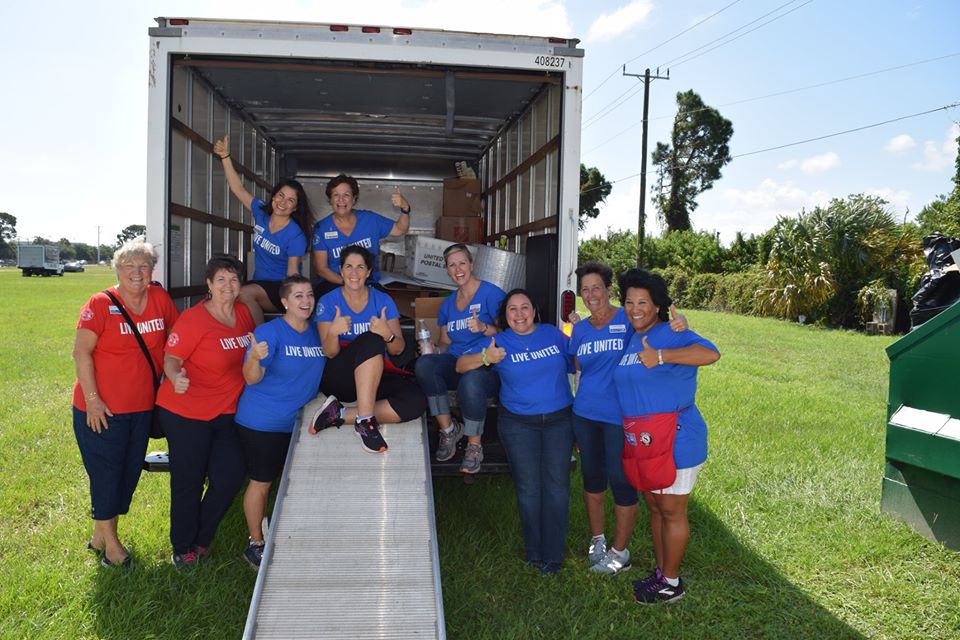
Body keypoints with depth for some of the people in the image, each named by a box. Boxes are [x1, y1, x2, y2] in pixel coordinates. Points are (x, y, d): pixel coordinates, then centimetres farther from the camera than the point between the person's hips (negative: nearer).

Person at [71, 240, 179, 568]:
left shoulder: (160, 298, 0)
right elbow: (81, 352, -13)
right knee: (106, 472, 5)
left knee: (130, 471, 15)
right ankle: (109, 541, 22)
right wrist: (92, 399, -16)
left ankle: (100, 536, 34)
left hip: (143, 406, 6)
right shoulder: (100, 304, -12)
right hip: (102, 409, -5)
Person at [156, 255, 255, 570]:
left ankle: (201, 540, 28)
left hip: (226, 413, 6)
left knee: (230, 478, 5)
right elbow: (171, 358, -16)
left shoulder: (244, 313, 2)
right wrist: (176, 378, -34)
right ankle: (183, 549, 26)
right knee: (188, 482, 6)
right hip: (186, 413, -6)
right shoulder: (193, 319, -17)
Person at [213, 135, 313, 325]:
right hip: (259, 285, 6)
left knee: (244, 293, -33)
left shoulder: (296, 236, -12)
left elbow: (293, 273, -14)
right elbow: (238, 188, 10)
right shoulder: (261, 212, 5)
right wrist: (225, 157, 5)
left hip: (280, 289, -6)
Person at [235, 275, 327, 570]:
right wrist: (255, 357, -42)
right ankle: (255, 544, 23)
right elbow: (252, 379, -21)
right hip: (262, 422, -6)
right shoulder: (270, 331, -17)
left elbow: (327, 365, 15)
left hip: (297, 423, 6)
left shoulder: (316, 331, 2)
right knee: (261, 483, 6)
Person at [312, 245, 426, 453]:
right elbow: (330, 353, -7)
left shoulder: (383, 300, 5)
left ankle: (340, 415, -24)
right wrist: (333, 332, -29)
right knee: (371, 340, -34)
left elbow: (398, 350, -1)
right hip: (338, 378, -3)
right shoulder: (328, 302, 1)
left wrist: (388, 334, -24)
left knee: (417, 401, -27)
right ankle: (365, 420, -33)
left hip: (377, 377, 3)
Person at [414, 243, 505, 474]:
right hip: (456, 365, 5)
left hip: (488, 367, -5)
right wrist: (433, 349, 0)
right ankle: (448, 429, -15)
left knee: (470, 380, -41)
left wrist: (484, 328, -22)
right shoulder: (448, 304, 20)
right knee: (424, 363, -29)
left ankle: (474, 445, -17)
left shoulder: (491, 293, 1)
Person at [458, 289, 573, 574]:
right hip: (519, 424, -1)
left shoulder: (553, 334, 3)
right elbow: (460, 365, -7)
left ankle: (553, 554, 18)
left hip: (559, 420, 1)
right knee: (528, 488, 6)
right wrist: (485, 357, -25)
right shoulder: (500, 343, -1)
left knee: (557, 486, 4)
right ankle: (534, 553, 22)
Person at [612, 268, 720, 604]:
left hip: (674, 439, -8)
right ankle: (660, 572, 35)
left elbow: (710, 353, -32)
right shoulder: (630, 340, 12)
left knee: (671, 512, 5)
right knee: (655, 507, 19)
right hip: (641, 440, 8)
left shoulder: (670, 334, -14)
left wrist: (661, 356, -36)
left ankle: (671, 584, 21)